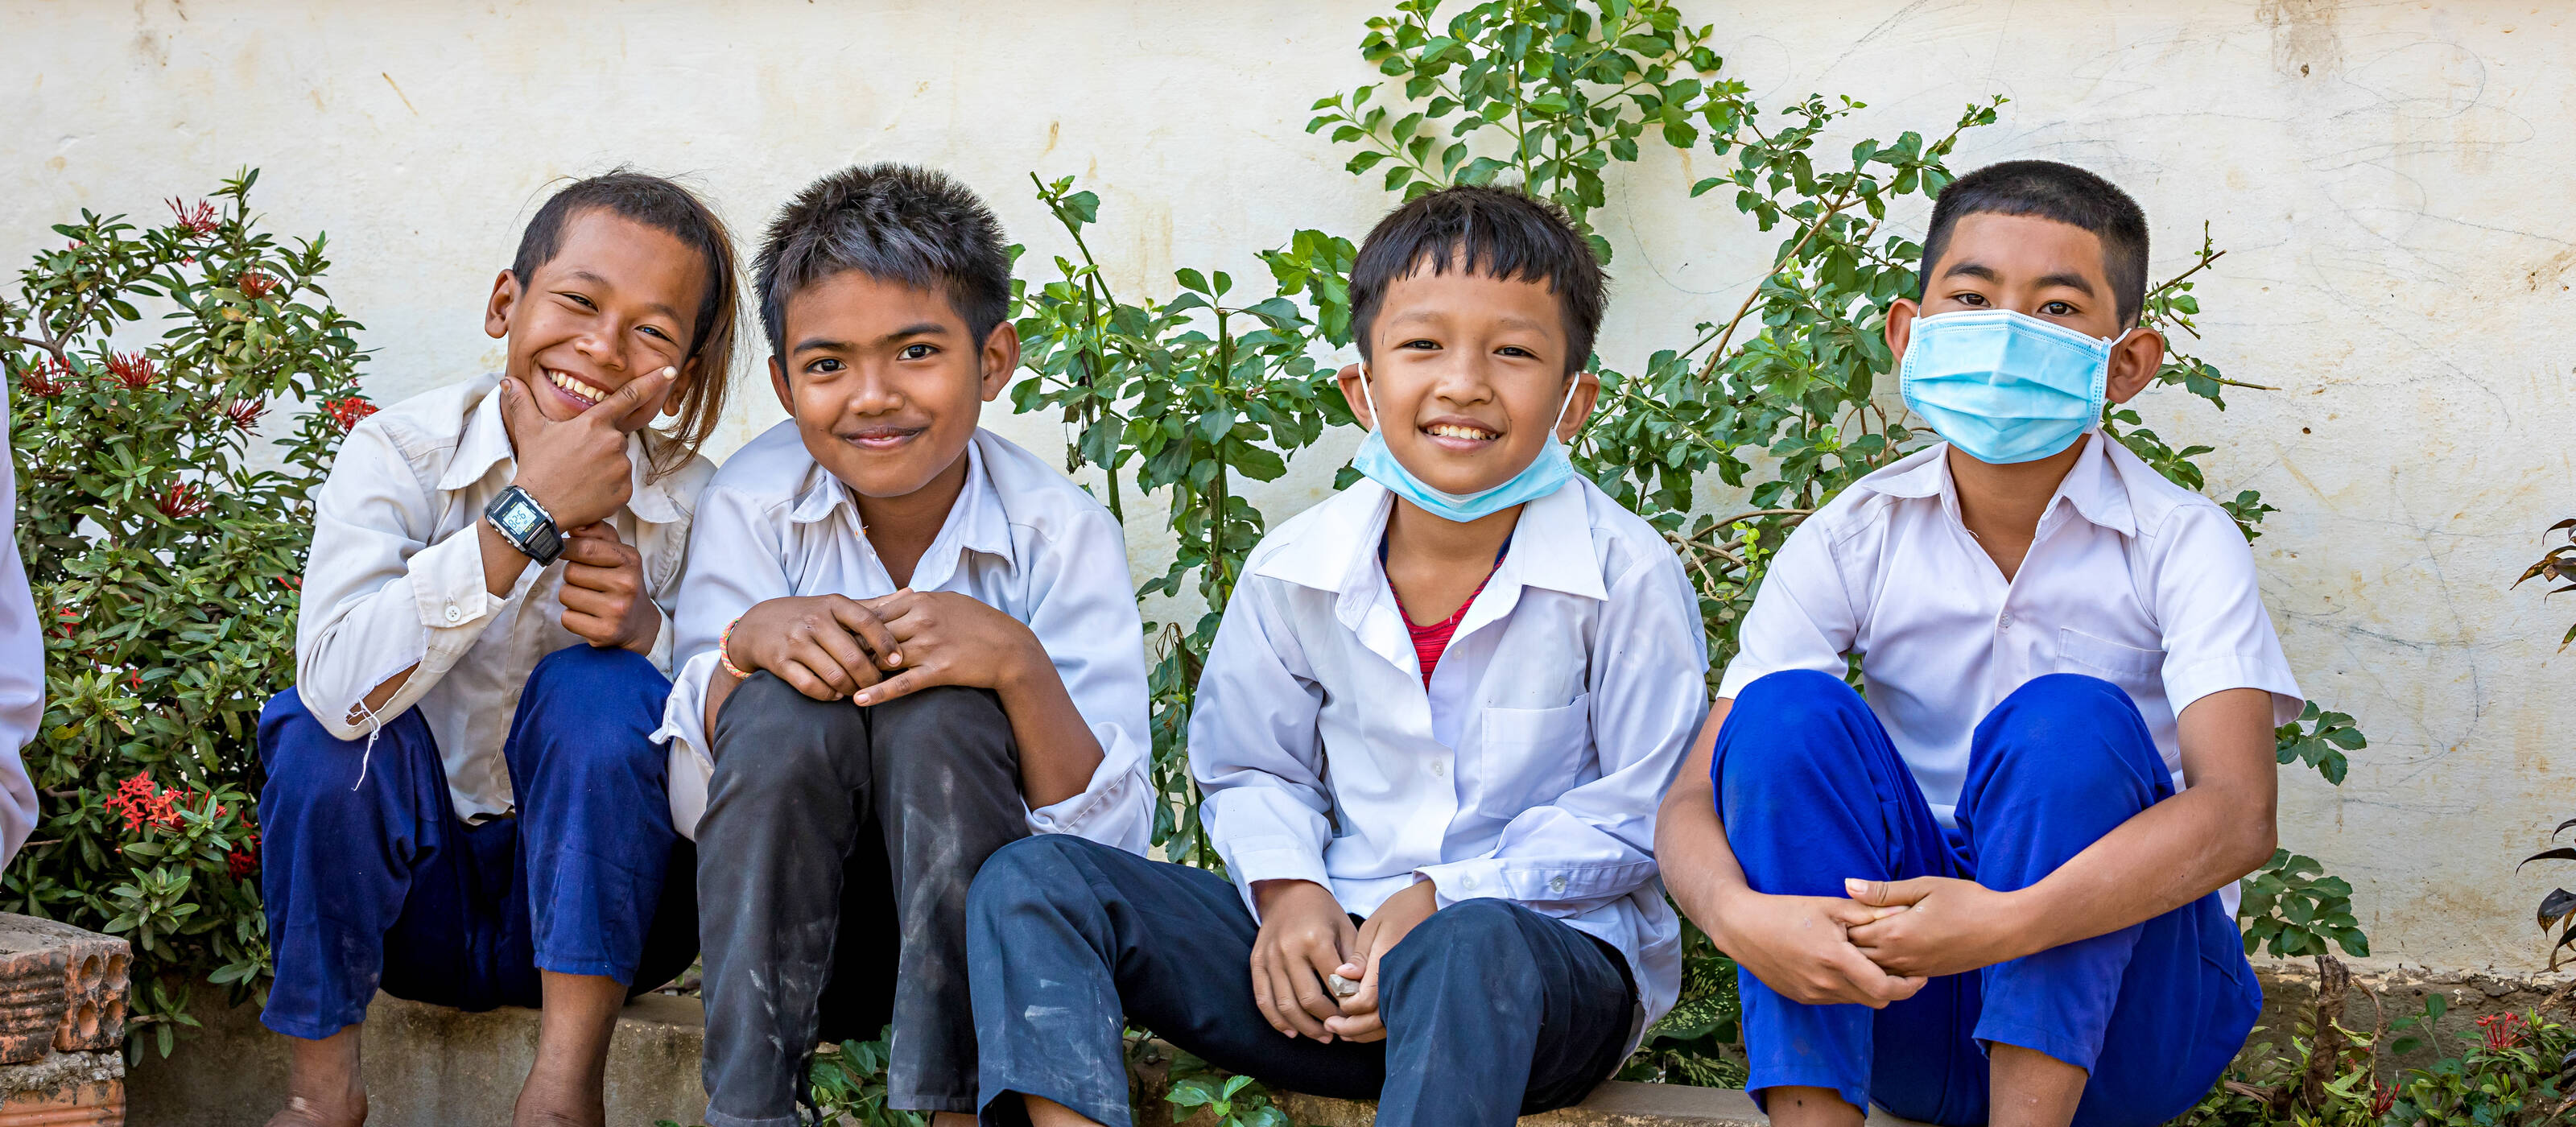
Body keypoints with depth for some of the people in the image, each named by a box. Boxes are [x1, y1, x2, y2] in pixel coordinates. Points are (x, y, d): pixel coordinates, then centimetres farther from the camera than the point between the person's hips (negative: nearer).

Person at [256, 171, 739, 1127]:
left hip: (589, 896, 0)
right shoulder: (399, 454, -13)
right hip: (412, 887, 0)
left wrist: (653, 634, -29)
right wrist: (527, 517, -35)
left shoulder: (690, 502, -9)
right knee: (317, 729, -27)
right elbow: (340, 686, -32)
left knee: (598, 688, -25)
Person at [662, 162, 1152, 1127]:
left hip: (977, 922, -1)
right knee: (785, 709, -27)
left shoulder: (1063, 534, -10)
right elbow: (694, 803, -8)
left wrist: (1018, 664, -32)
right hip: (793, 916, 1)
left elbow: (1112, 841, -16)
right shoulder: (754, 505, -6)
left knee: (939, 712, -29)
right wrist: (745, 646, -26)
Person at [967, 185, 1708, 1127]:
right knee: (1031, 884, -9)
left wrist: (1446, 898, -15)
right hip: (1335, 945, 5)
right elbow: (1253, 771, 16)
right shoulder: (1294, 571, 3)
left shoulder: (1626, 578, -9)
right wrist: (1289, 888, -7)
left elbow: (1643, 812, -6)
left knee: (1469, 947, -43)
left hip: (1555, 955, -4)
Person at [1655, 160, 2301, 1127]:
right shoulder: (1853, 541, -1)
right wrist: (1742, 917, -33)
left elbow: (2238, 814, -24)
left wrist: (2009, 921, -40)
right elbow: (1694, 801, -8)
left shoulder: (2181, 543, -9)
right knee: (1787, 714, -19)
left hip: (2122, 1007, -2)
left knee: (2066, 722, -27)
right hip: (1905, 1014, 3)